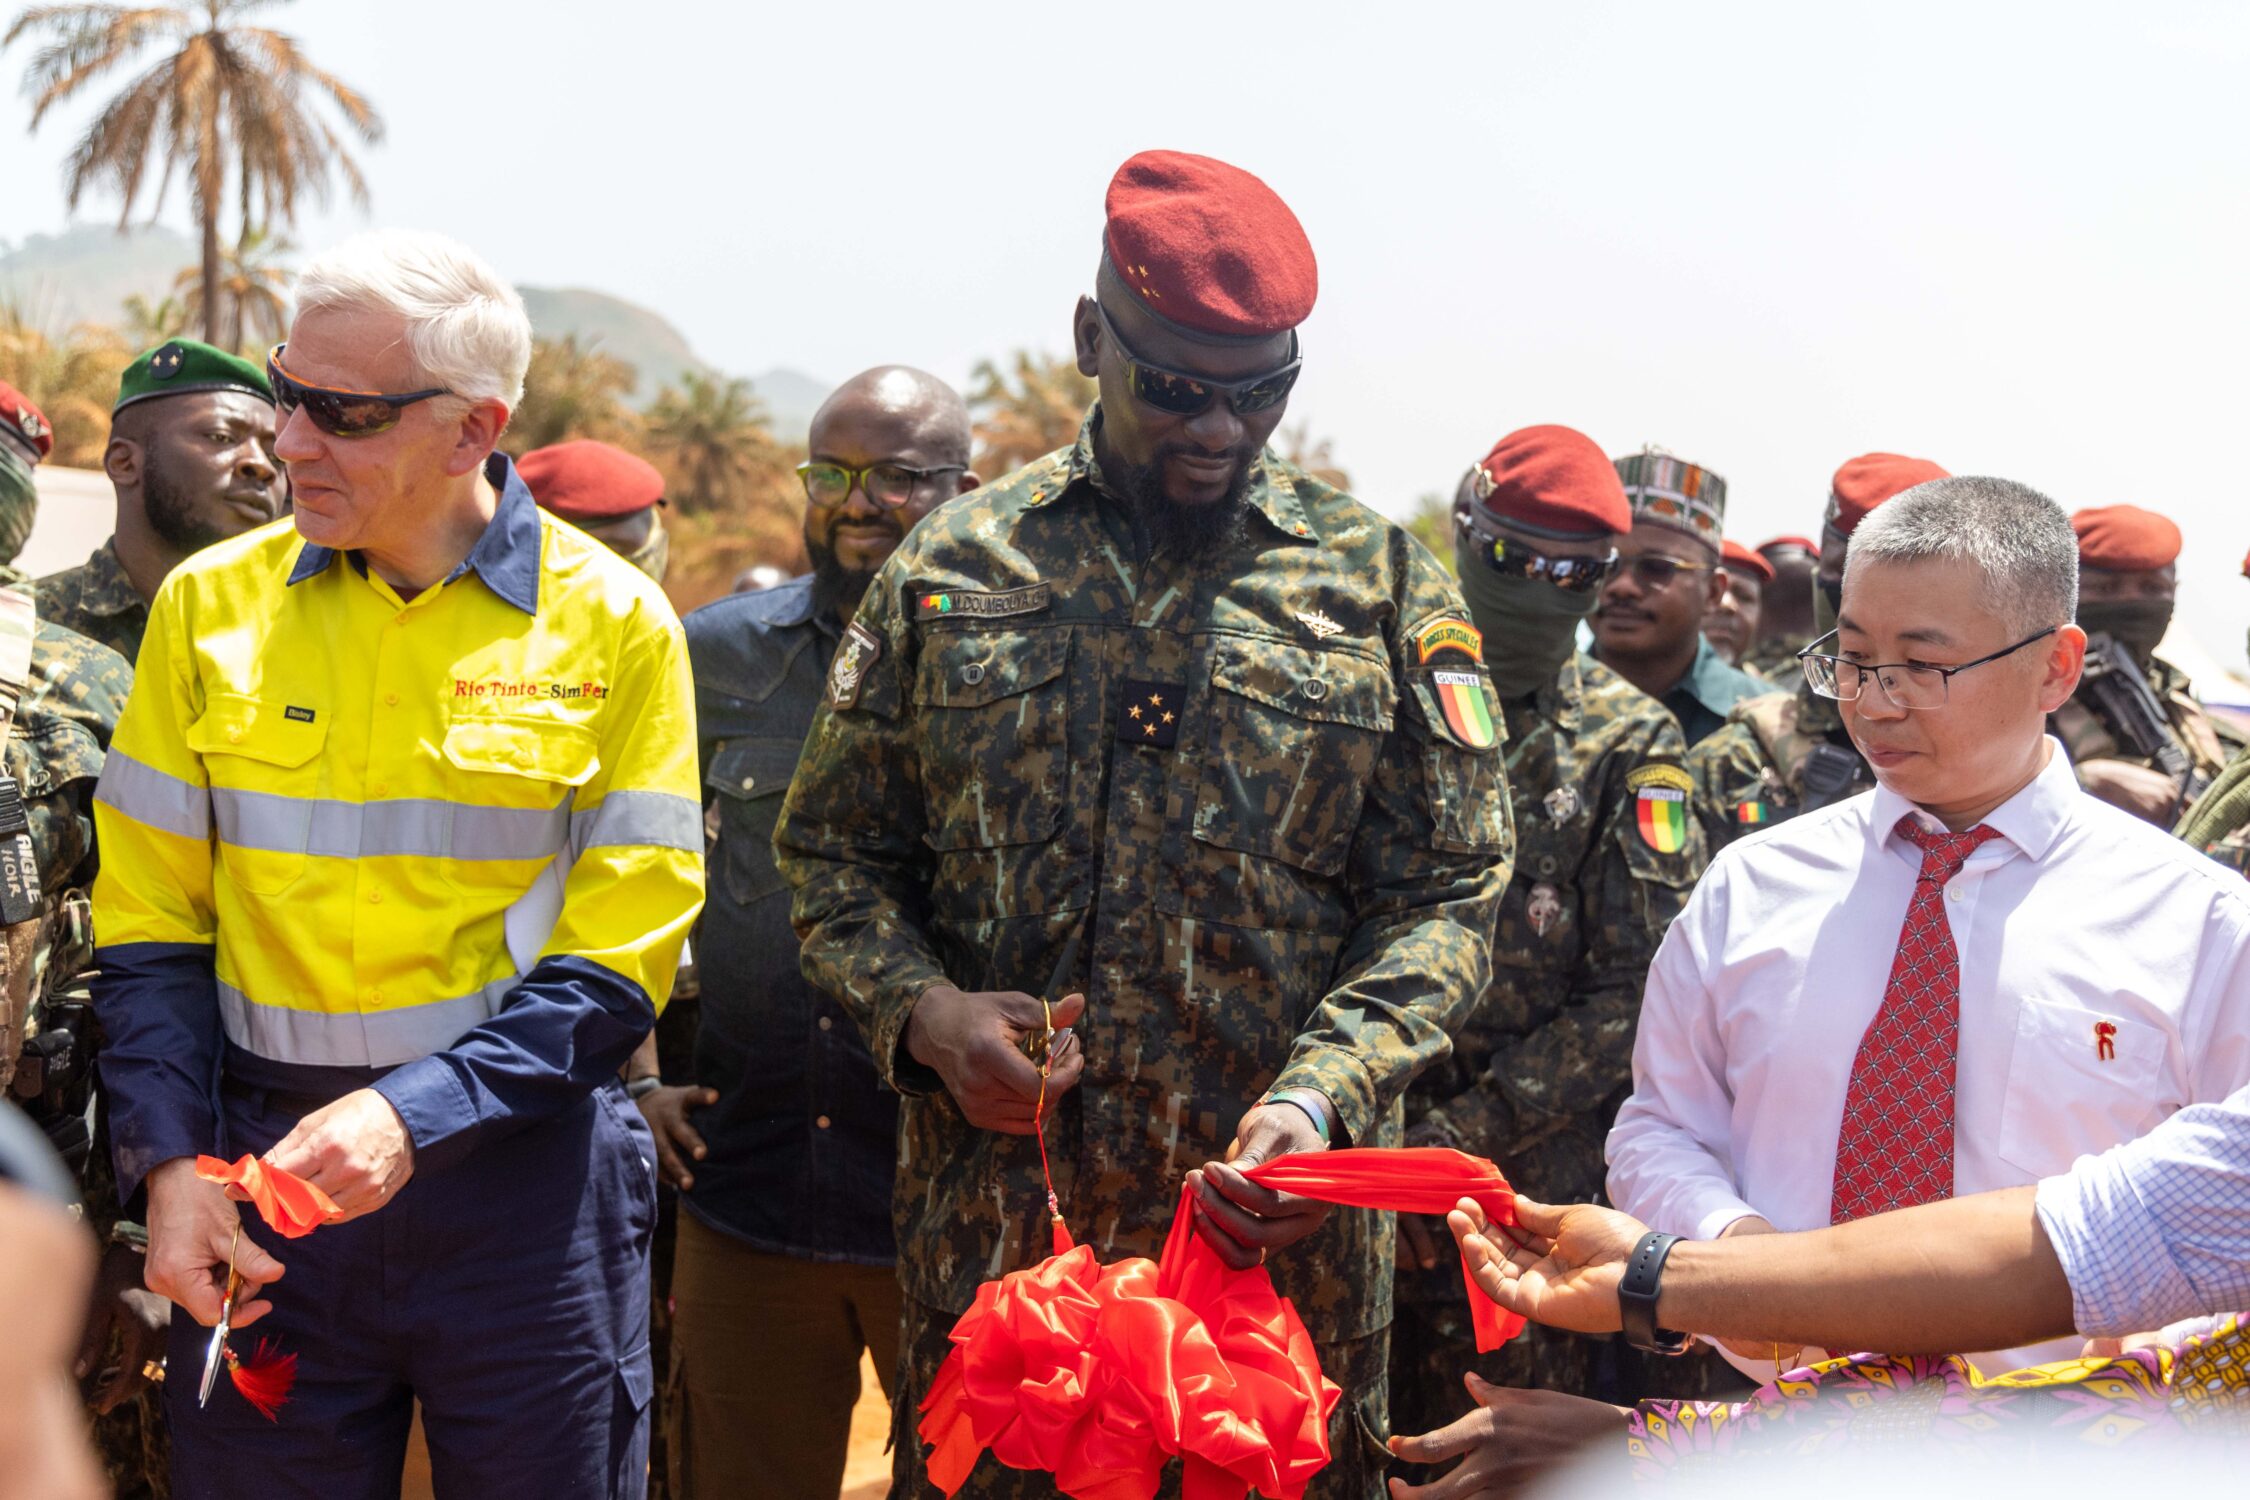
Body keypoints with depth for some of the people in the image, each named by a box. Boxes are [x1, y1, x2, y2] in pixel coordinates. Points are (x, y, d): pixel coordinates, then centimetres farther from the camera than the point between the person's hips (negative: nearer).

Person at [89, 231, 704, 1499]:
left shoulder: (614, 623, -4)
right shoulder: (211, 606, 3)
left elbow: (622, 956, -7)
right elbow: (149, 925, 5)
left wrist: (414, 1114, -18)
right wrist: (170, 1160, -7)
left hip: (522, 1170, -2)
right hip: (264, 1162, 2)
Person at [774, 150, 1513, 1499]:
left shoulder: (1382, 583, 3)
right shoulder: (957, 566, 6)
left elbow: (1446, 892, 1)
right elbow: (834, 845, 11)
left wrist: (1322, 1096, -16)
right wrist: (922, 1009, -9)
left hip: (1277, 1226, -1)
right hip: (989, 1224, 1)